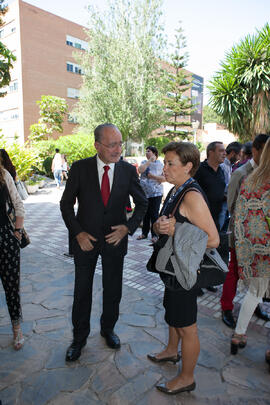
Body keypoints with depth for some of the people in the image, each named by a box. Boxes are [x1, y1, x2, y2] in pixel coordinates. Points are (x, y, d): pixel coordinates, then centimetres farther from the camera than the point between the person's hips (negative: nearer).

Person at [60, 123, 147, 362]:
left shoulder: (128, 170, -6)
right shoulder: (80, 168, -9)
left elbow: (142, 203, 3)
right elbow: (66, 203, -2)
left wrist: (128, 227, -11)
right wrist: (78, 232, -12)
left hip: (115, 239, 1)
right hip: (85, 240, 0)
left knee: (113, 291, 17)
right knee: (82, 292, 14)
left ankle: (108, 329, 43)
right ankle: (80, 338, 37)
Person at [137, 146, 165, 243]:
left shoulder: (160, 164, 0)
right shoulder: (144, 162, 11)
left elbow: (164, 178, -5)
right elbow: (140, 170, -11)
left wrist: (152, 176, -11)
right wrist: (149, 161, -8)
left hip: (156, 193, -4)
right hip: (144, 192, 4)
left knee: (154, 214, 0)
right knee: (145, 214, 11)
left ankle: (154, 235, 12)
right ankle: (144, 233, 25)